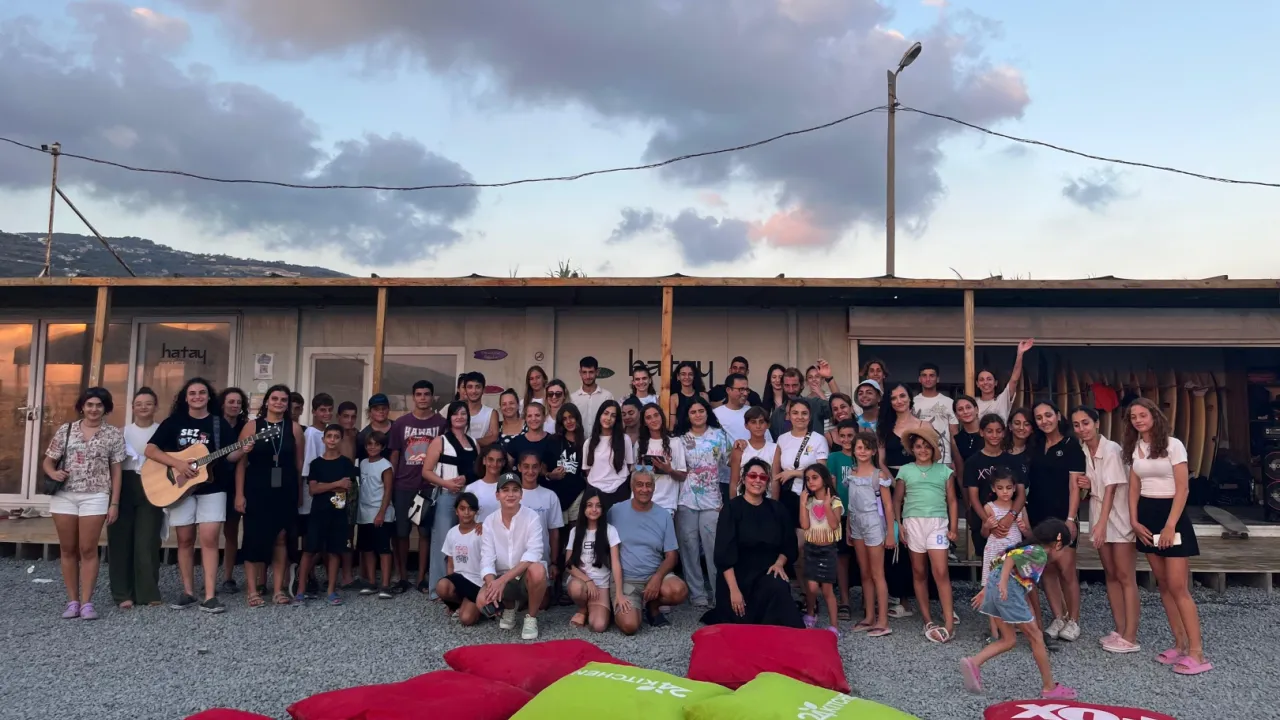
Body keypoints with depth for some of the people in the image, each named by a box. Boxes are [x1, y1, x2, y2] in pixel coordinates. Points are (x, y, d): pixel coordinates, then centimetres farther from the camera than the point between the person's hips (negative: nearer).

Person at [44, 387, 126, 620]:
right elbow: (47, 461, 10)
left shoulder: (114, 434, 2)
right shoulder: (66, 429, 6)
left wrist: (114, 503, -1)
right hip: (64, 496, 2)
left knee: (88, 550, -2)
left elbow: (116, 470, 3)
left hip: (95, 497, -2)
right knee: (68, 549, 7)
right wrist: (53, 473, -14)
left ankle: (86, 602, 4)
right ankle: (72, 601, 15)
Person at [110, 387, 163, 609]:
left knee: (147, 542, -3)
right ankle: (123, 593, 10)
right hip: (124, 487, 2)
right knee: (121, 540, 2)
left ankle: (148, 592, 6)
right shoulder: (123, 431, 9)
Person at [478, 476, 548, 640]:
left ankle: (531, 618, -10)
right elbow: (487, 558, -10)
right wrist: (492, 582, -31)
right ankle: (509, 608, 10)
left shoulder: (532, 517, -13)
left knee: (537, 570, -37)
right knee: (483, 601, -27)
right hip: (501, 579, 3)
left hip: (527, 577, -2)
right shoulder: (490, 521, -3)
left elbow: (533, 553, -25)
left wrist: (503, 579, -33)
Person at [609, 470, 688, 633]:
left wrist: (657, 577, -18)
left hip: (655, 575, 2)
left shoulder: (664, 516, 1)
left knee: (679, 591, -30)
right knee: (629, 626, -26)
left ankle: (652, 606, 5)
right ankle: (628, 607, 12)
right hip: (626, 579, -2)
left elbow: (671, 556, 2)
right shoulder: (615, 511, -3)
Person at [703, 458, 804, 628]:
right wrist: (733, 589, -19)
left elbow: (789, 545, 12)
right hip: (737, 576, -2)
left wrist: (779, 563, -10)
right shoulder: (732, 508, -6)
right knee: (741, 625, -13)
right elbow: (724, 552, -12)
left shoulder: (777, 509, 6)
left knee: (778, 589, -31)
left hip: (768, 574, 2)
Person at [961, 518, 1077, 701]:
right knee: (1035, 637, 6)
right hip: (1008, 589, -9)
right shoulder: (1039, 553, -2)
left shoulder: (1031, 550, 25)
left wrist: (986, 591, 25)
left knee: (1009, 640, 14)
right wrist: (1003, 582, -28)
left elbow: (999, 565, 24)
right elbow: (1013, 556, -19)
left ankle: (974, 663, -3)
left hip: (994, 584, 9)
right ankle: (1049, 687, 15)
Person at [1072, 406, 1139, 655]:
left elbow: (1111, 489, -20)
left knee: (1125, 577, -4)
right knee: (1111, 575, 11)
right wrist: (1085, 484, -8)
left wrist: (1101, 523, -25)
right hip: (1099, 516, 7)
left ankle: (1130, 637, -1)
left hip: (1119, 516, -7)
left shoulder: (1111, 449, -16)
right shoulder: (1082, 451, 4)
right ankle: (1120, 630, 19)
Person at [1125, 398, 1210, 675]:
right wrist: (1134, 521, 1)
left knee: (1178, 587, -9)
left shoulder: (1172, 445, -9)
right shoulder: (1134, 449, 8)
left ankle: (1197, 653, -5)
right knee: (1163, 586, 8)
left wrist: (1170, 525, -18)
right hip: (1146, 516, 6)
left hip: (1170, 514, -6)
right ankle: (1180, 645, 15)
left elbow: (1182, 489, -12)